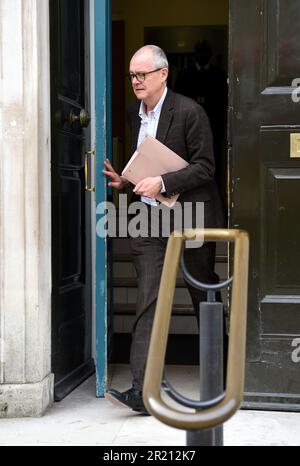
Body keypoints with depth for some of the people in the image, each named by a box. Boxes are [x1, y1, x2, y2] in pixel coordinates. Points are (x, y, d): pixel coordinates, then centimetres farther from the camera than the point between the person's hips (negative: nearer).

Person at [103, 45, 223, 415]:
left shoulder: (189, 112, -10)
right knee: (148, 302, -6)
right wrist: (125, 180, 4)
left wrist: (162, 182, -22)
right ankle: (143, 391, -9)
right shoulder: (134, 112, 11)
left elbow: (205, 167, -13)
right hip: (149, 220, 5)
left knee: (205, 297, 11)